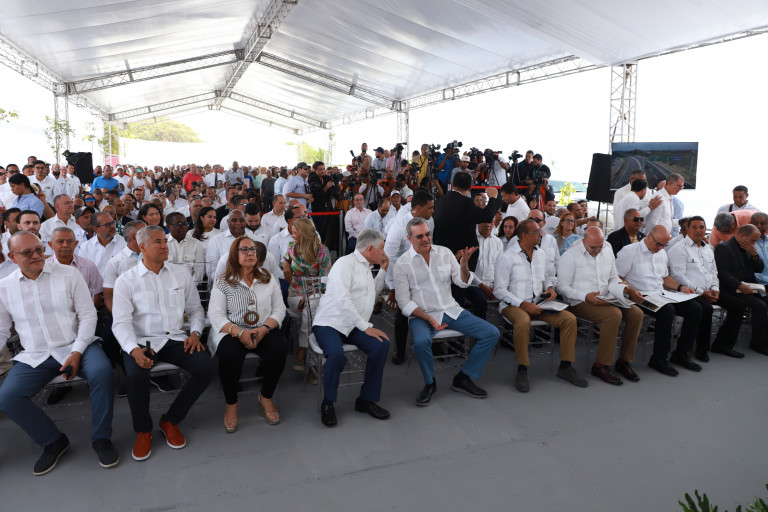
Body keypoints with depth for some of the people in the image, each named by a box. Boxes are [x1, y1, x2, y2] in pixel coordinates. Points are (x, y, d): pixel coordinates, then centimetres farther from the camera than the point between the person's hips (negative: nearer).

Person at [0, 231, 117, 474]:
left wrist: (77, 352, -13)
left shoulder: (68, 274, -1)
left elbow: (88, 315, -2)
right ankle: (53, 442, 4)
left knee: (102, 371, -31)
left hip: (76, 347, -2)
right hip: (34, 357, 3)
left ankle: (101, 438, -10)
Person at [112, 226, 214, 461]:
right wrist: (134, 349, -25)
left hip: (175, 339, 3)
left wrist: (195, 333, -5)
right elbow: (121, 322, -7)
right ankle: (143, 430, -3)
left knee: (205, 366, -23)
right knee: (136, 374, -34)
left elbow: (195, 309, 16)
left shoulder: (181, 274, 11)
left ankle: (170, 420, 0)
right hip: (141, 342, -3)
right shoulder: (126, 280, 2)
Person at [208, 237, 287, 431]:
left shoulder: (269, 278, 10)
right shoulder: (223, 282, 3)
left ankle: (266, 398, -2)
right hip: (232, 332, -2)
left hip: (264, 330, 2)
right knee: (229, 356, -33)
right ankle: (231, 404, -6)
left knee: (278, 349, -28)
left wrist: (264, 328, -13)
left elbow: (279, 309, 6)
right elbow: (215, 315, -5)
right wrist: (239, 332, -20)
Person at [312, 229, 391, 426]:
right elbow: (342, 300, -19)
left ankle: (367, 400, -6)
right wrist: (366, 327, -18)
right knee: (337, 354, -35)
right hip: (329, 323, -7)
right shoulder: (345, 263, -8)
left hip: (355, 326, 8)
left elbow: (372, 294, 35)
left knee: (381, 344, -20)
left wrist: (383, 270, 24)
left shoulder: (365, 267, 21)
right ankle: (328, 403, -9)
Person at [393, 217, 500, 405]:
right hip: (422, 314, -4)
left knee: (492, 333, -7)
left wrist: (464, 264, -15)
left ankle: (463, 378, 5)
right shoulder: (402, 263, -4)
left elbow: (463, 283, 6)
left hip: (451, 310, 5)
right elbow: (404, 302, -7)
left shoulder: (445, 252, 7)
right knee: (421, 342, -37)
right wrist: (429, 319, -20)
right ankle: (430, 384, -6)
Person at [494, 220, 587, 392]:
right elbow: (499, 290, -12)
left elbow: (548, 275, 27)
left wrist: (550, 287, 3)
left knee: (569, 318, -13)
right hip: (512, 305, -6)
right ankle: (522, 370, -21)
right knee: (523, 322, -38)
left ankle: (565, 367, 0)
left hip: (538, 304, 6)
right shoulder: (507, 258, -9)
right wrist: (523, 304, -21)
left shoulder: (541, 254, 12)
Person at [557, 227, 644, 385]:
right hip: (580, 302, -7)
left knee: (636, 313, -15)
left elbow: (613, 279, 22)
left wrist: (625, 289, 0)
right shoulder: (570, 256, -8)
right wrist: (586, 296, -23)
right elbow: (562, 287, -11)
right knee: (614, 314, -31)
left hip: (605, 300, 7)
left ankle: (624, 361, -1)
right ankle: (601, 366, -21)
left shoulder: (607, 252, 12)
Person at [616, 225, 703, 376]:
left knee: (695, 308, -8)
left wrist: (680, 287, 13)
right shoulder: (629, 251, -6)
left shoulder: (662, 253, 20)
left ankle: (681, 353, 4)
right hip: (641, 298, -8)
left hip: (661, 296, 8)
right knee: (667, 310, -33)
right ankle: (659, 359, -19)